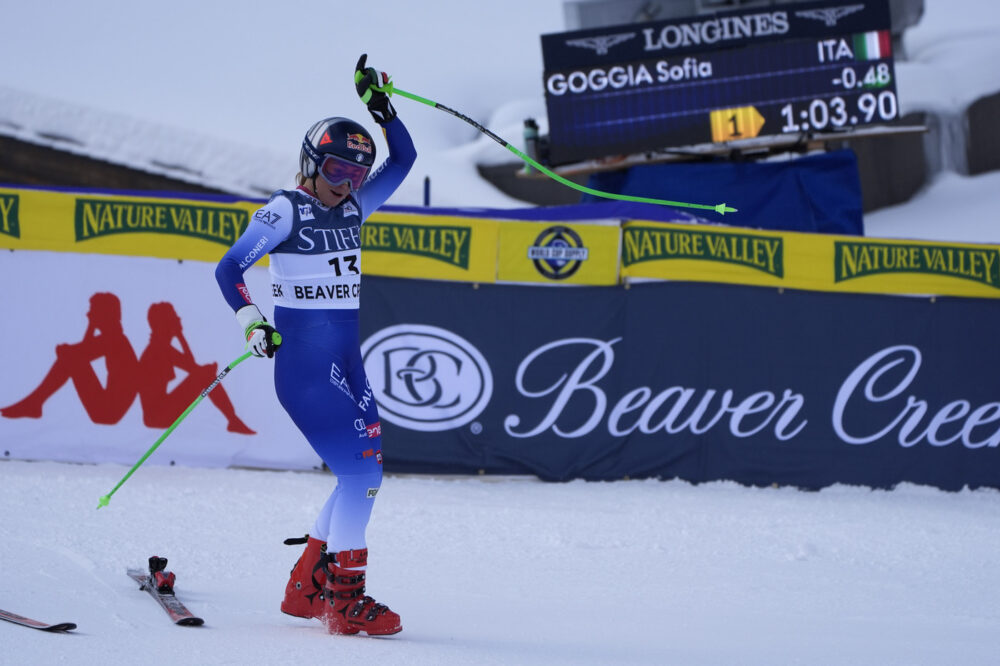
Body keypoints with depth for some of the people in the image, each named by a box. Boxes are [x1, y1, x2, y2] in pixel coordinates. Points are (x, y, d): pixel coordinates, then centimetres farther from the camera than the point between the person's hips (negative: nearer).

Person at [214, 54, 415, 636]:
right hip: (303, 363, -8)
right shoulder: (285, 211, -7)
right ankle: (345, 601, -10)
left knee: (365, 473, 6)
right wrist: (252, 322, -20)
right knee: (361, 472, -15)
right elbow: (230, 268, -9)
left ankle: (306, 588, 17)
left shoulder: (353, 207, 13)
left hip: (347, 360, 8)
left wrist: (381, 105, 5)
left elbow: (404, 159, 15)